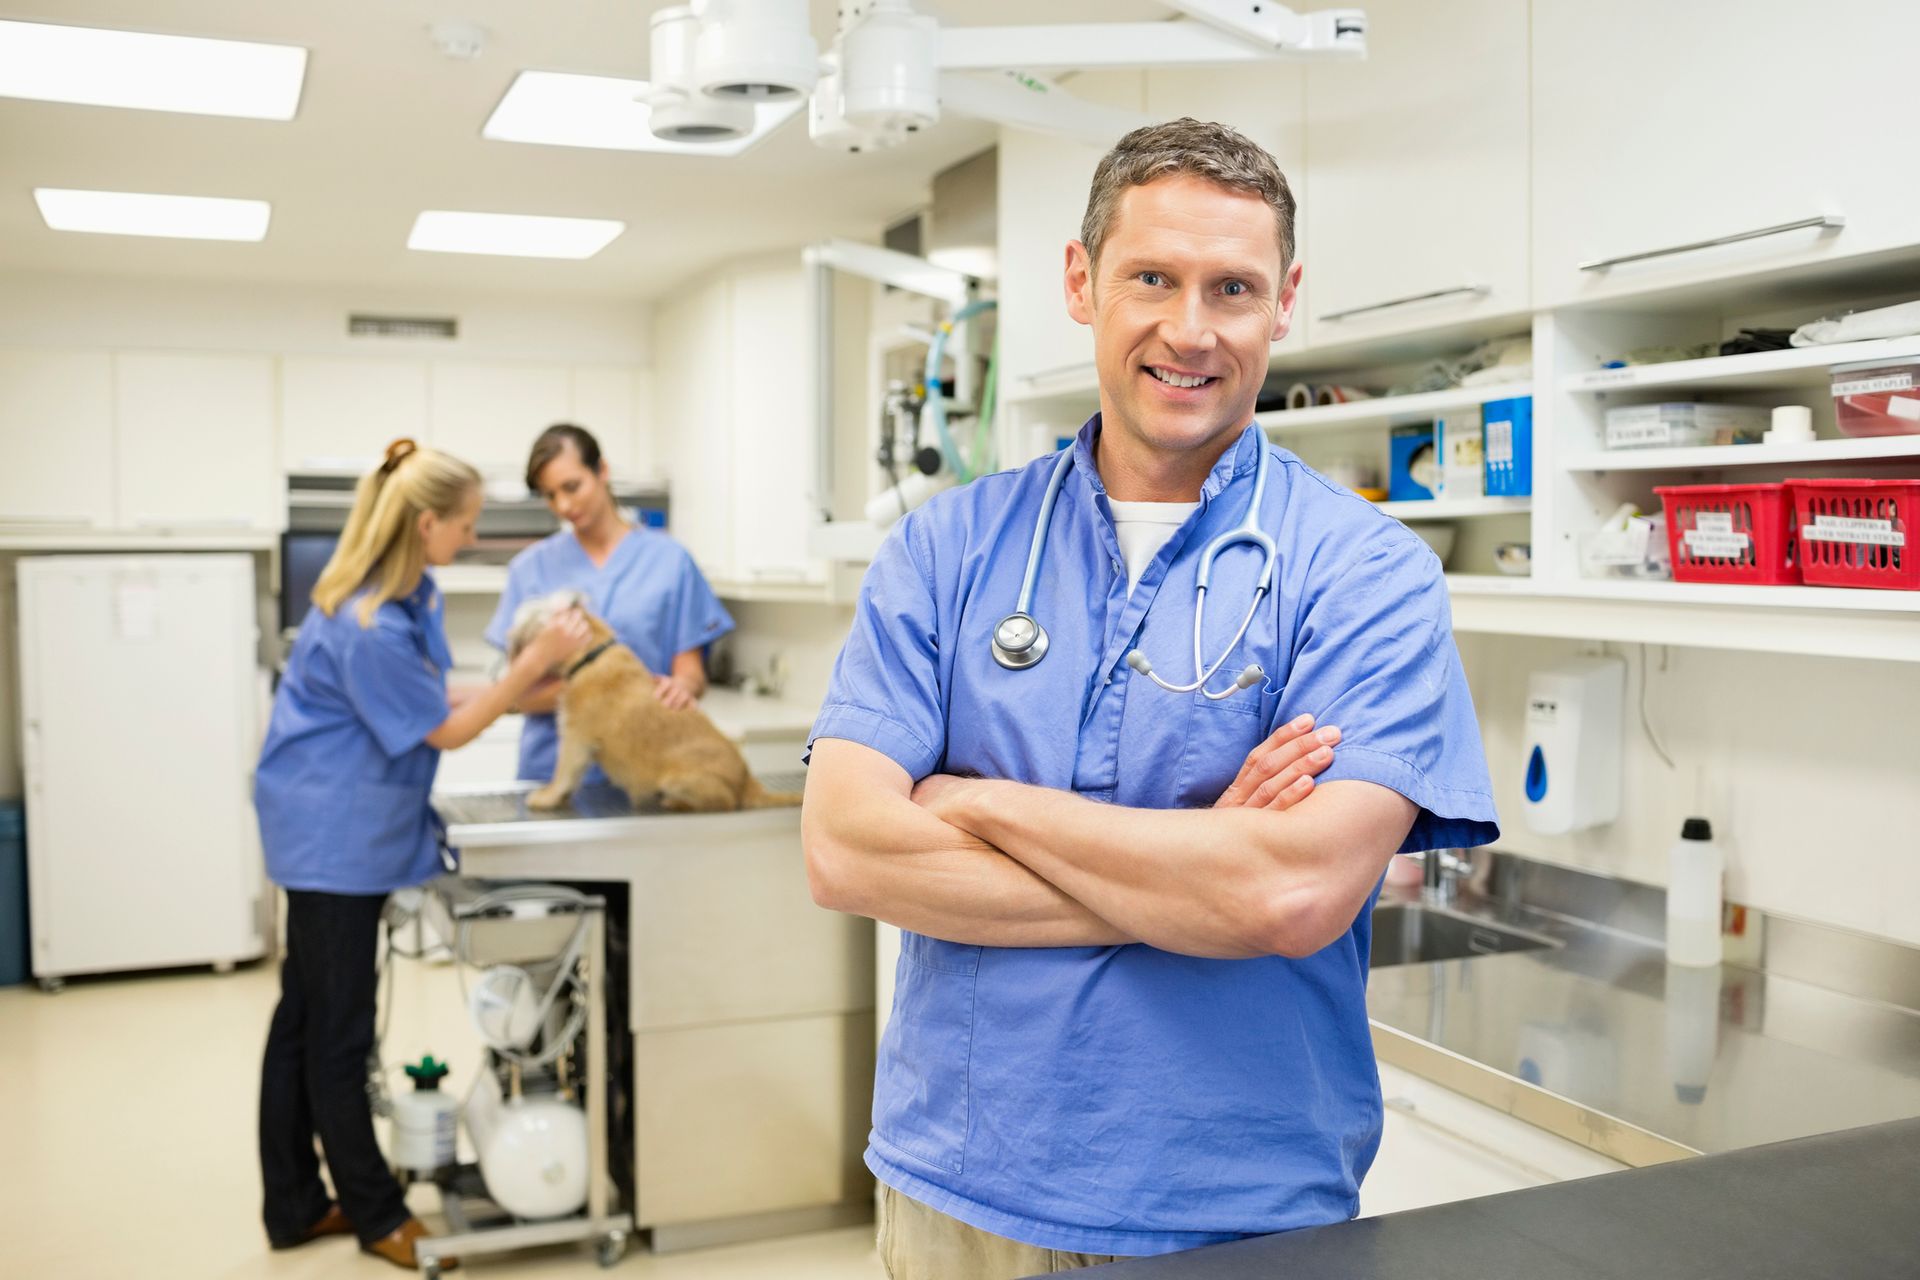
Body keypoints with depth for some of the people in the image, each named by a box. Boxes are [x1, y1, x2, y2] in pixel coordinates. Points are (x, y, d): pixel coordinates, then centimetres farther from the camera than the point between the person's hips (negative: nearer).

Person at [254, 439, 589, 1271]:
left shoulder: (407, 595, 3)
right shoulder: (367, 629, -26)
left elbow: (430, 703, 12)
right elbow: (447, 731, -16)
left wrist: (533, 688, 6)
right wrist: (535, 661, -17)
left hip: (339, 835, 10)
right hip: (336, 840, -10)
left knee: (305, 1022, 16)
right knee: (338, 1036, 4)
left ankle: (294, 1208, 28)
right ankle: (377, 1218, 17)